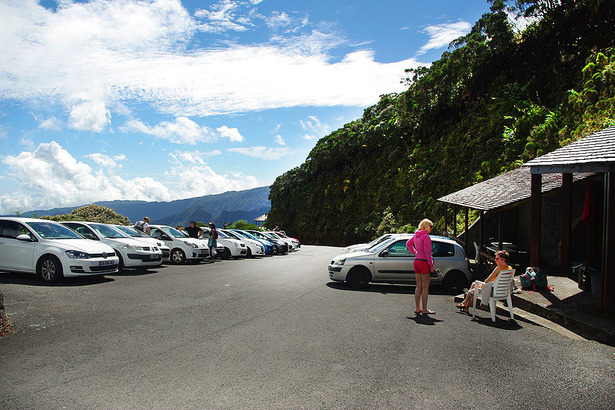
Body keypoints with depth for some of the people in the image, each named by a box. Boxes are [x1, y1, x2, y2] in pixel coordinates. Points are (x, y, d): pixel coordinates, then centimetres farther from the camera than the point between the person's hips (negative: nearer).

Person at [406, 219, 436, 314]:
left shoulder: (416, 235, 12)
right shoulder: (425, 236, -13)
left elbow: (408, 244, 29)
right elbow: (427, 252, -17)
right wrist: (431, 266, -14)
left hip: (416, 261, 8)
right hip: (424, 261, -8)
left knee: (418, 286, 13)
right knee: (425, 287, -1)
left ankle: (417, 308, 18)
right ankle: (424, 309, 3)